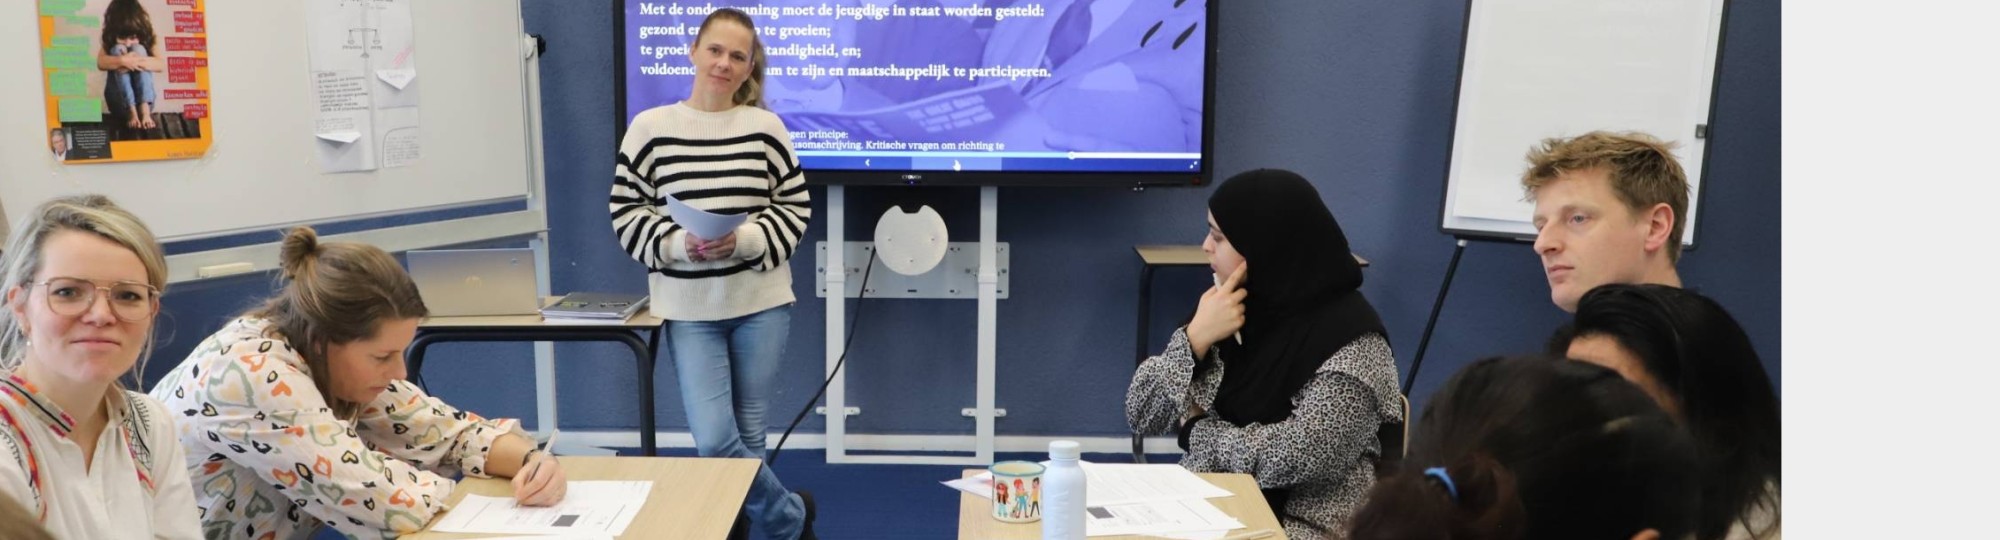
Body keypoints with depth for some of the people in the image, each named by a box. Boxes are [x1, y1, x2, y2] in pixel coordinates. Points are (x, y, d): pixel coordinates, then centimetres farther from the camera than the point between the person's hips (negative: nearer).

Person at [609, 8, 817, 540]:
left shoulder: (766, 127, 0)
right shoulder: (650, 127, -2)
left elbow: (795, 207, 3)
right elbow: (626, 212, 1)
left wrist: (746, 239, -15)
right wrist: (676, 243, -16)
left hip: (761, 303, 1)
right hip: (690, 310, -1)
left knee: (747, 436, 8)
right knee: (714, 440, -7)